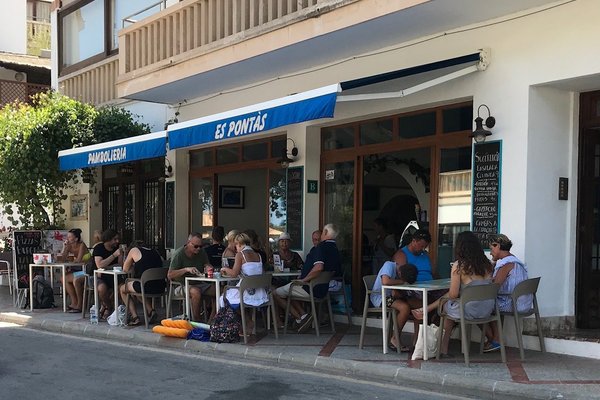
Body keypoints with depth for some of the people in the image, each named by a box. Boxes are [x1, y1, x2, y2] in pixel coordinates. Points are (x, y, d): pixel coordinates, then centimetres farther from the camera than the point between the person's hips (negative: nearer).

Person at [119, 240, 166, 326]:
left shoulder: (134, 250, 6)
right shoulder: (155, 252, 19)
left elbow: (125, 269, 12)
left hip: (147, 286, -6)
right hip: (160, 287, 6)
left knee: (122, 288, 22)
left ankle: (135, 317, 12)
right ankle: (150, 311, 18)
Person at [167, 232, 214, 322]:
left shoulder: (201, 252, 8)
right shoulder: (178, 254, -11)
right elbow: (170, 275, -14)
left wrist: (208, 267, -14)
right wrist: (186, 269, -28)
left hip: (199, 284, 6)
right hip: (182, 285, -6)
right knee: (195, 291, -38)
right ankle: (196, 321, -27)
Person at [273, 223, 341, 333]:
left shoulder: (322, 247, -20)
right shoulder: (335, 250, 8)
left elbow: (318, 267, -36)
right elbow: (337, 271, 21)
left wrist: (303, 279, -22)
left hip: (309, 289, -9)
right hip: (323, 289, 9)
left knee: (275, 294, 3)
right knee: (289, 292, 29)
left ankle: (300, 318, -3)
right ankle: (303, 315, 8)